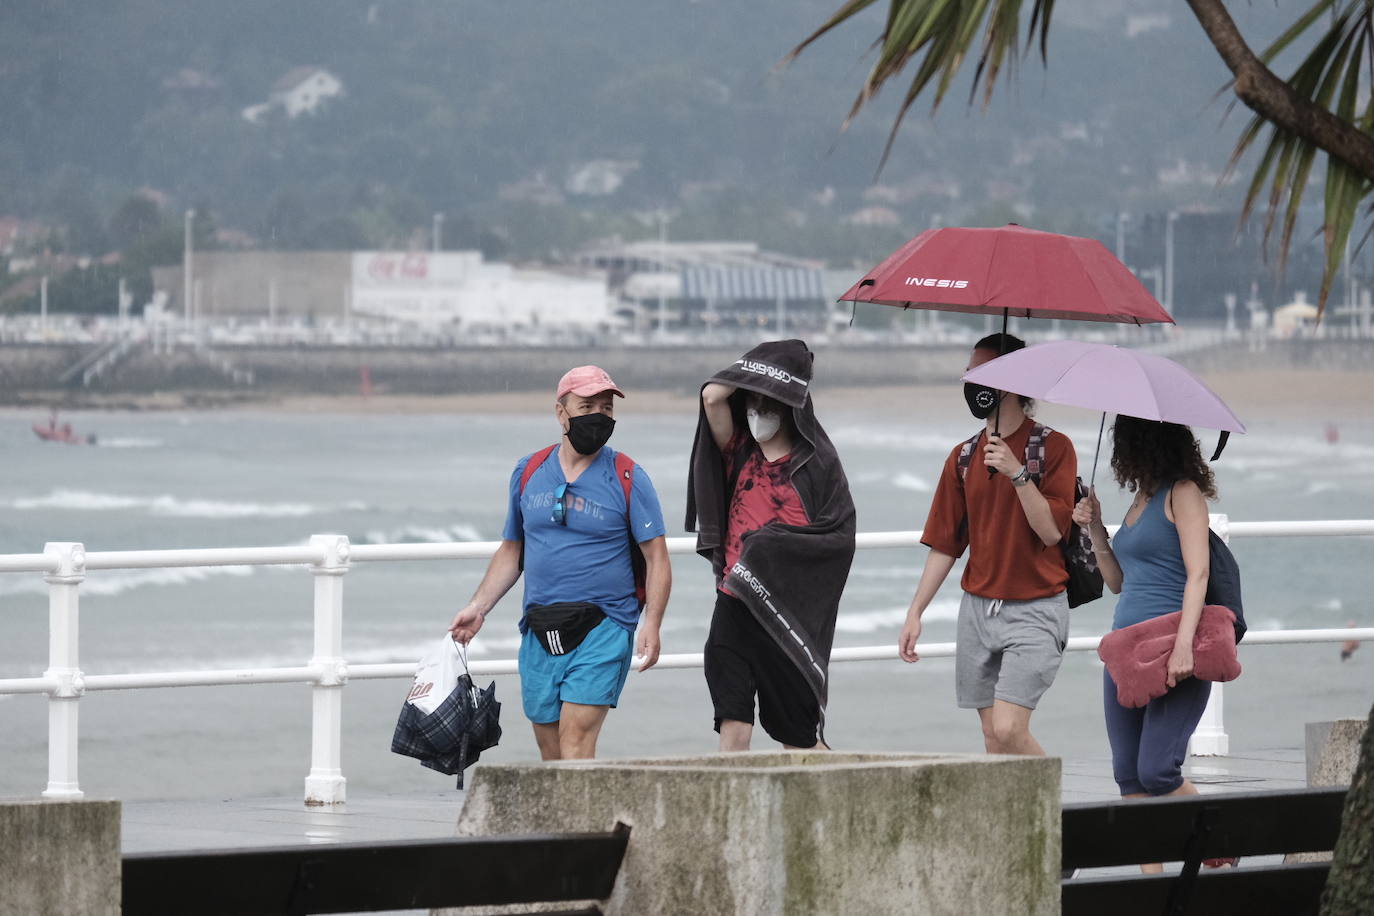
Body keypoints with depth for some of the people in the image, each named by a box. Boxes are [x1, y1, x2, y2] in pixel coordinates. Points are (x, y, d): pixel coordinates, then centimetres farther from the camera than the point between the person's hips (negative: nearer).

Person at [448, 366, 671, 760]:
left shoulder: (628, 479, -1)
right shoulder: (528, 473, 10)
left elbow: (657, 559, -2)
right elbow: (511, 551, 20)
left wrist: (651, 626, -14)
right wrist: (477, 607, 11)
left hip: (602, 628, -4)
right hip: (539, 634, 4)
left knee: (576, 736, -17)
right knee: (549, 750, 5)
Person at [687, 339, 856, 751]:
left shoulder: (816, 463, -2)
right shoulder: (740, 452, 8)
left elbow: (841, 536, -8)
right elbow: (713, 397, -7)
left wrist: (775, 545, -15)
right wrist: (757, 368, 3)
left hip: (789, 610, -3)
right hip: (735, 608, 3)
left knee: (797, 732, 7)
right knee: (733, 723, -8)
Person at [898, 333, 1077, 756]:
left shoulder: (1052, 447, -4)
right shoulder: (964, 457, 11)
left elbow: (1051, 530, -12)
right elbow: (945, 543, 12)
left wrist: (1017, 473, -22)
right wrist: (915, 613, 6)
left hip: (1035, 609, -5)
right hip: (978, 607, 6)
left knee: (1008, 730, -17)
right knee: (993, 737, 3)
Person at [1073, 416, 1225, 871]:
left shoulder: (1184, 493, -4)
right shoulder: (1142, 498, 21)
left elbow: (1198, 573, -14)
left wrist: (1184, 644, -24)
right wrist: (1095, 530, 13)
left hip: (1172, 654, -9)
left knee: (1156, 771, -16)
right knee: (1129, 776, 1)